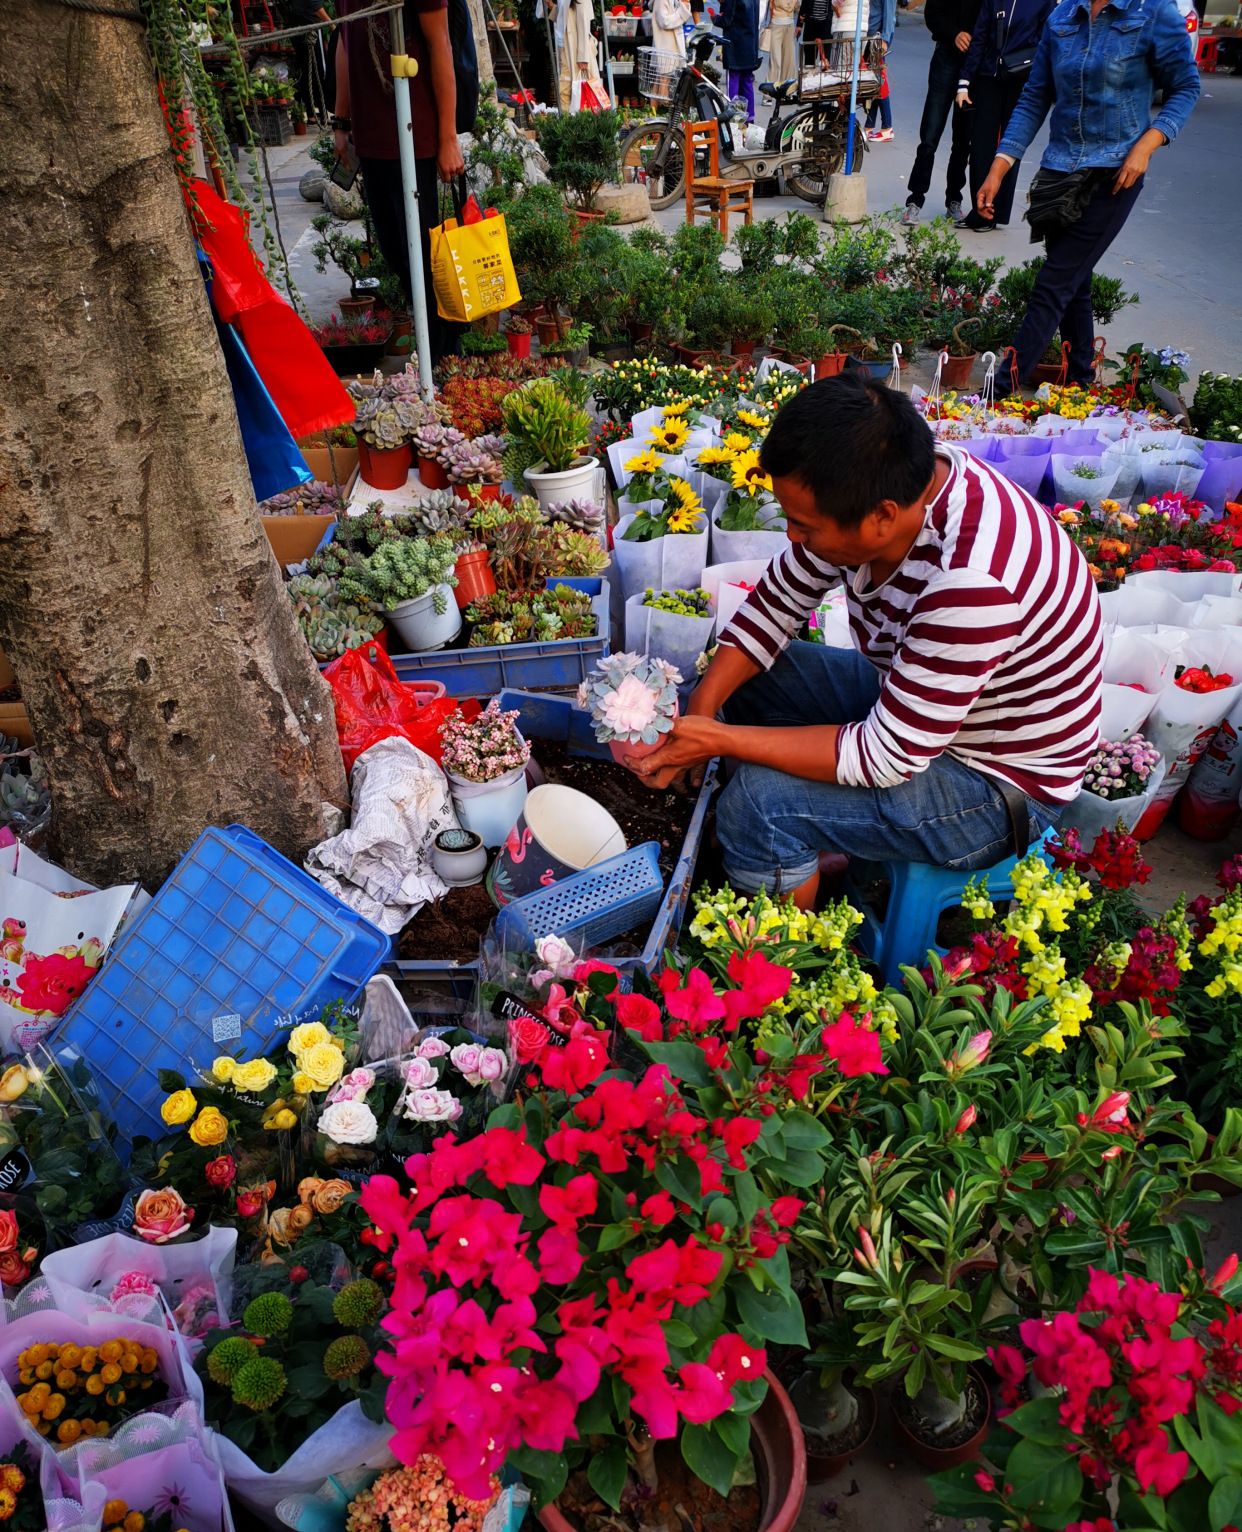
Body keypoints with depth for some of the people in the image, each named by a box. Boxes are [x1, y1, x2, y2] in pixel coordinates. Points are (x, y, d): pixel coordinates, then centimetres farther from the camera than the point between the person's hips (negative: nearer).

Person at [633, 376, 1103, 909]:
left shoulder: (971, 583, -38)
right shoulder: (881, 482, -14)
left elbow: (886, 758, -31)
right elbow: (778, 599, -3)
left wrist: (721, 739, -29)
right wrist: (701, 708, -16)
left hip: (1002, 781, -8)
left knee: (757, 801, -23)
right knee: (741, 679, 5)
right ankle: (803, 853, 18)